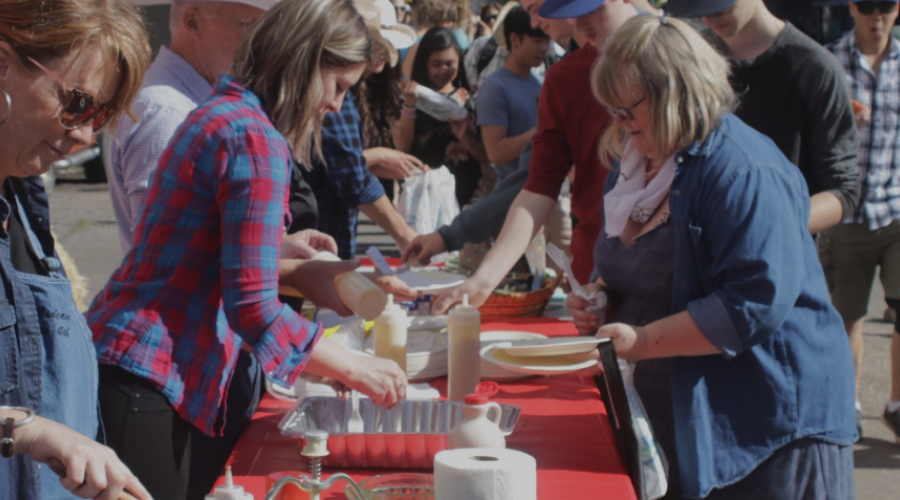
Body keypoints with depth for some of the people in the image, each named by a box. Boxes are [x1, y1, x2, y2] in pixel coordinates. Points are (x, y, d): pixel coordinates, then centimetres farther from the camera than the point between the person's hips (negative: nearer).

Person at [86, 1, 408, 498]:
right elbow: (254, 308, -20)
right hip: (146, 382, -10)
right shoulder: (256, 139, -17)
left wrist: (303, 271, 12)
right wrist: (354, 369, -10)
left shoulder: (223, 113, 12)